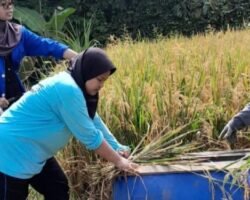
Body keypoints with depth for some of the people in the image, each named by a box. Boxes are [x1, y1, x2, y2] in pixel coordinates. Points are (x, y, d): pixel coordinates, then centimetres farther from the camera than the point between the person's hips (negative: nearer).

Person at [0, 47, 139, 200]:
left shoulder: (71, 84, 5)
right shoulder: (68, 90, -26)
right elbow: (90, 136, -21)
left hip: (31, 152, 10)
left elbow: (94, 121, 11)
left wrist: (118, 148, 6)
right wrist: (118, 161, -11)